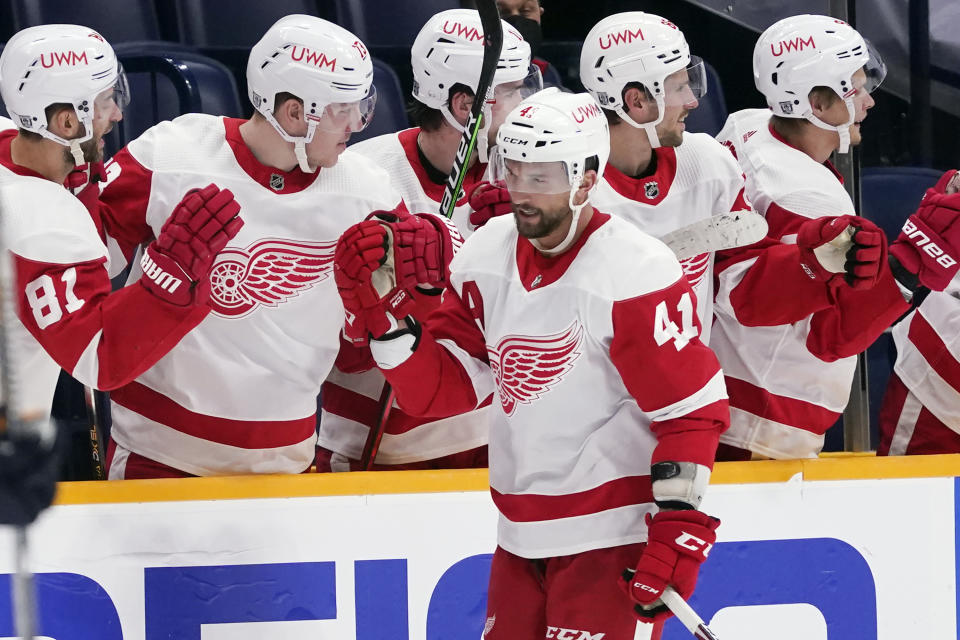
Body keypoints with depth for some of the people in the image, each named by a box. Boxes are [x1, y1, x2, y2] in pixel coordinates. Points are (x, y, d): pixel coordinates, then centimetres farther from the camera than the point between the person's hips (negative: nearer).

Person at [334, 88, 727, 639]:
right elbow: (442, 387, 6)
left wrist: (678, 529, -18)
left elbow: (693, 411, -15)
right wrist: (382, 309, -8)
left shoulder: (636, 273, -16)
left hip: (614, 535, -7)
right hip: (522, 534, 7)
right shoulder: (487, 257, 4)